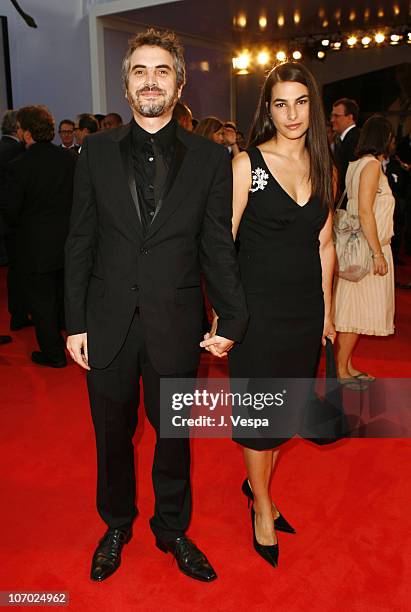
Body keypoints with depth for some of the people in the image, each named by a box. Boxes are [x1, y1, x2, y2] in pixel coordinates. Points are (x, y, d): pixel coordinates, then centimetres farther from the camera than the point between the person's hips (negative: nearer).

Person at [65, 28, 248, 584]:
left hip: (176, 326, -1)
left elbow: (217, 247, 0)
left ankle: (173, 532, 39)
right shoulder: (97, 151, 2)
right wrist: (75, 322, 0)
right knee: (112, 435, 17)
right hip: (108, 324, 1)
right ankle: (116, 527, 41)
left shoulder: (210, 159, -1)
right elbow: (80, 241, 3)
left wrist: (232, 320, -6)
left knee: (174, 435, 15)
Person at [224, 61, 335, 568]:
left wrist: (326, 310, 11)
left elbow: (324, 245, 11)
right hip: (258, 305, -5)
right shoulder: (247, 164, -8)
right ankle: (262, 509, 28)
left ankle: (257, 481, 39)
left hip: (306, 309, 5)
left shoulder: (322, 167, 7)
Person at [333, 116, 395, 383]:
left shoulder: (359, 164, 13)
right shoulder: (372, 164, -13)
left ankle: (348, 366, 20)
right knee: (356, 310, -3)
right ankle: (341, 370, 5)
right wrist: (377, 253, -21)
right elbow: (365, 211, -20)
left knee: (356, 309, 12)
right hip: (367, 249, -9)